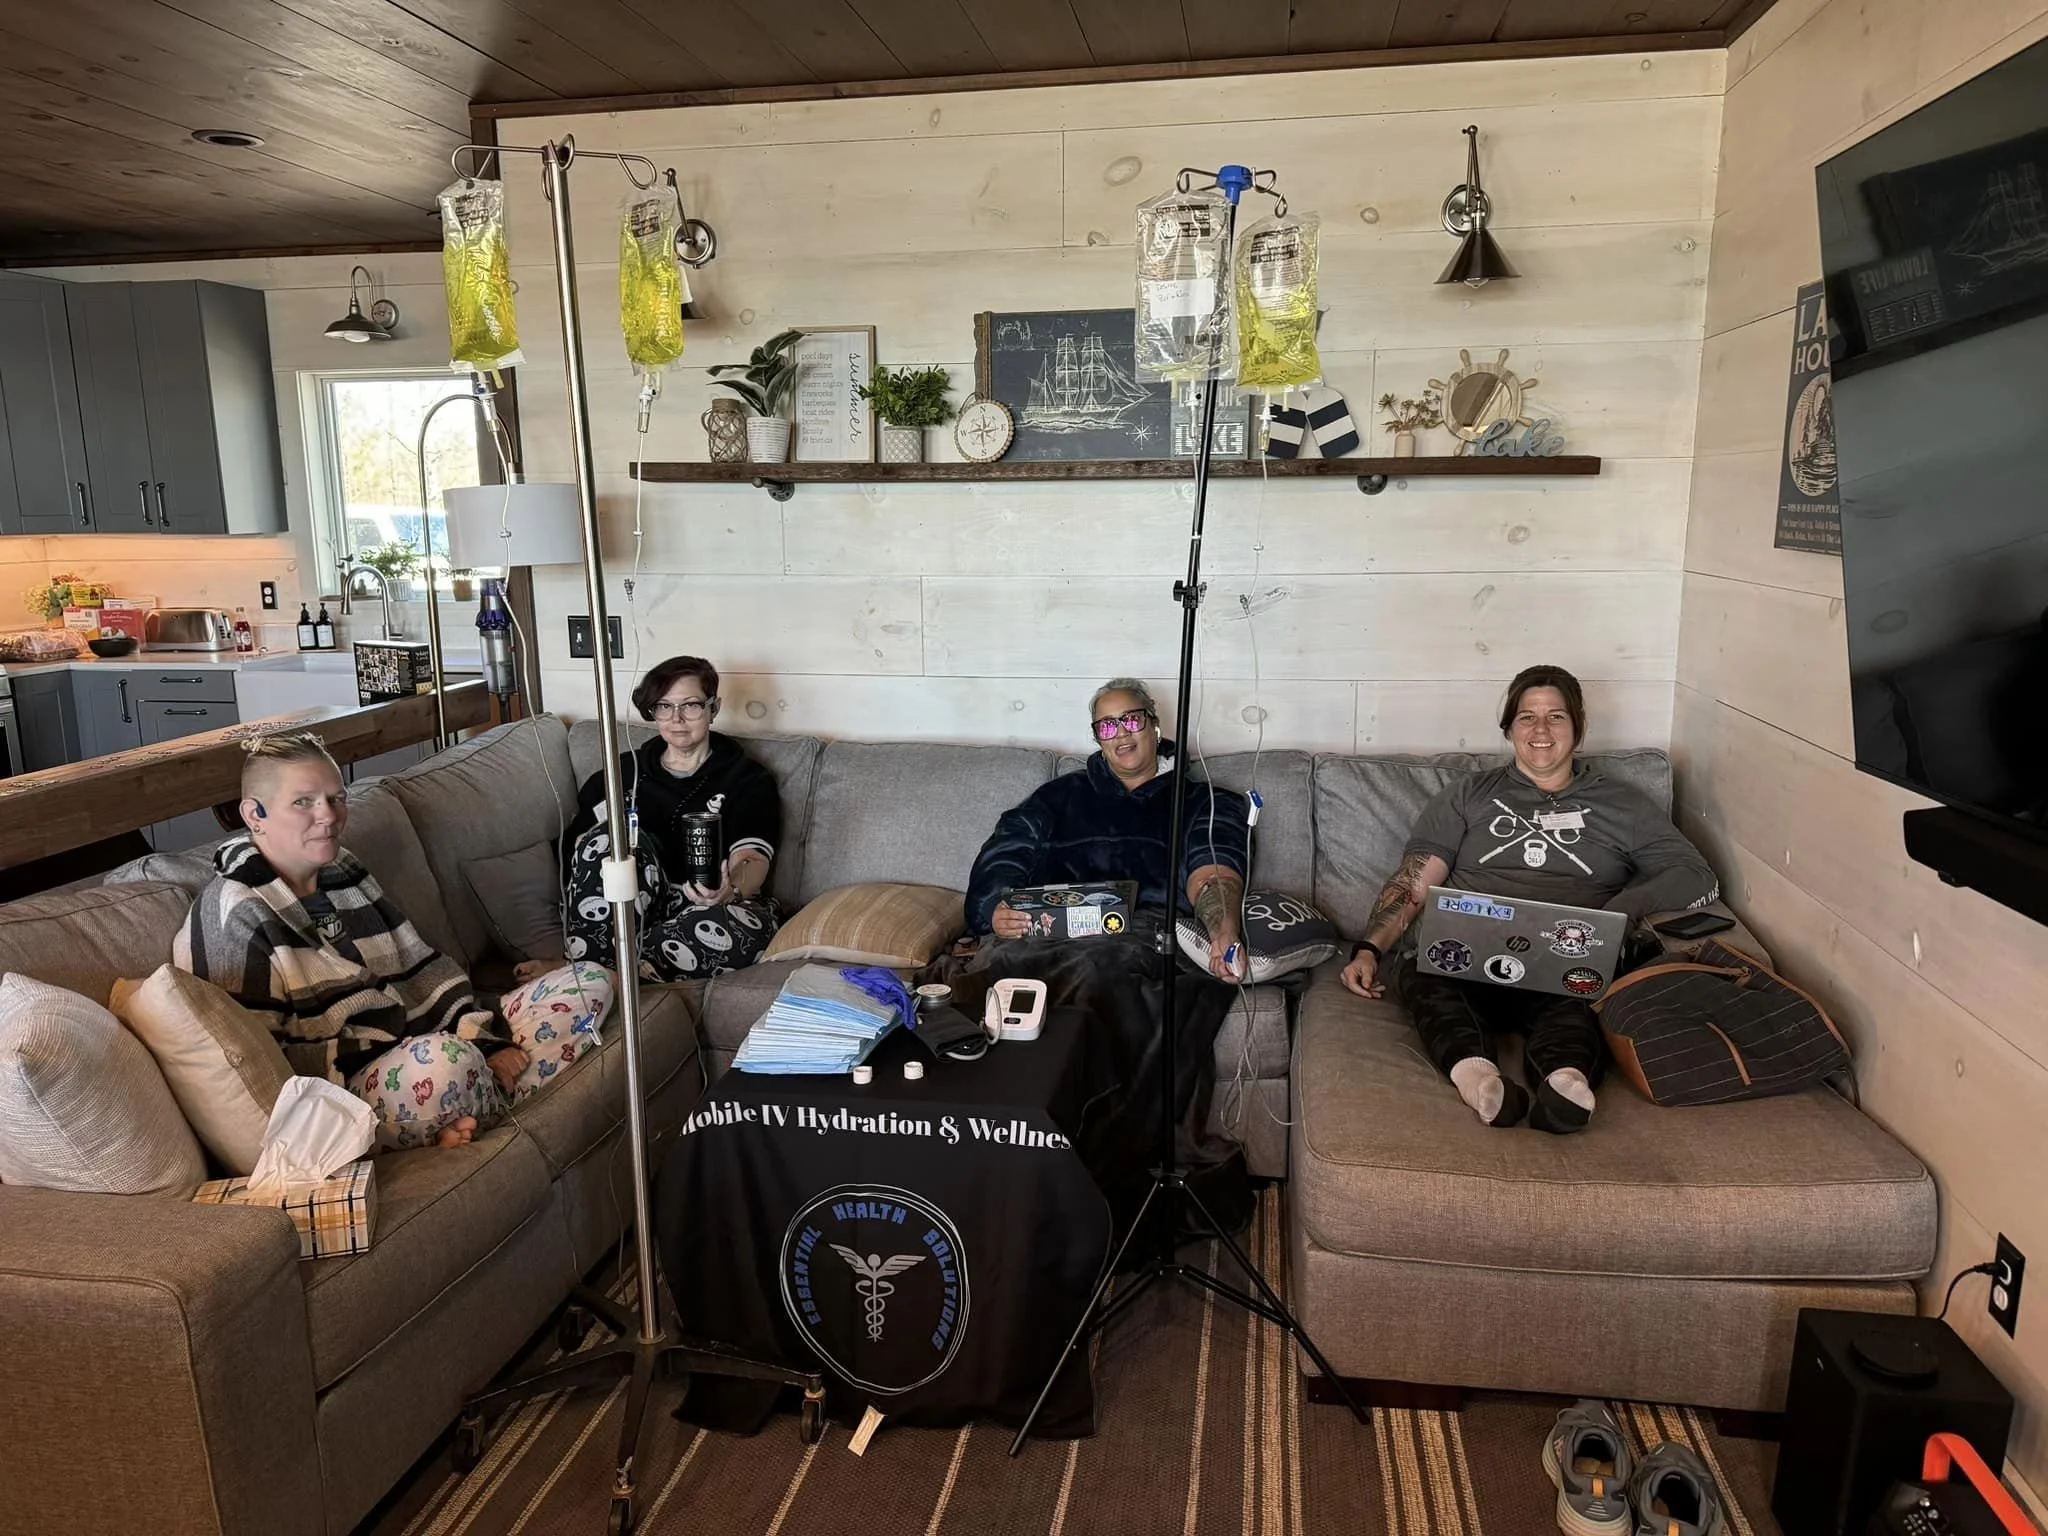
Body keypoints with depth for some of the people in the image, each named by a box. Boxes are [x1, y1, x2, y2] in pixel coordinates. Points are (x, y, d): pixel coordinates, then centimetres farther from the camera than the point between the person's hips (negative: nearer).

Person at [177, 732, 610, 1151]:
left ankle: (469, 1115, -15)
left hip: (413, 1052, 8)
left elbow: (421, 968, 12)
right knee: (444, 1059, -42)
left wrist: (487, 1041, -2)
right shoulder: (231, 915, -9)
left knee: (588, 983, 1)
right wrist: (377, 1061, -22)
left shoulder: (344, 874, 14)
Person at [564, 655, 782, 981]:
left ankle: (598, 970, -29)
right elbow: (580, 842, 11)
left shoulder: (747, 779, 7)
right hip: (628, 912, 2)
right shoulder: (626, 770, 18)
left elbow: (752, 859, -9)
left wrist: (730, 889, -33)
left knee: (747, 928, -37)